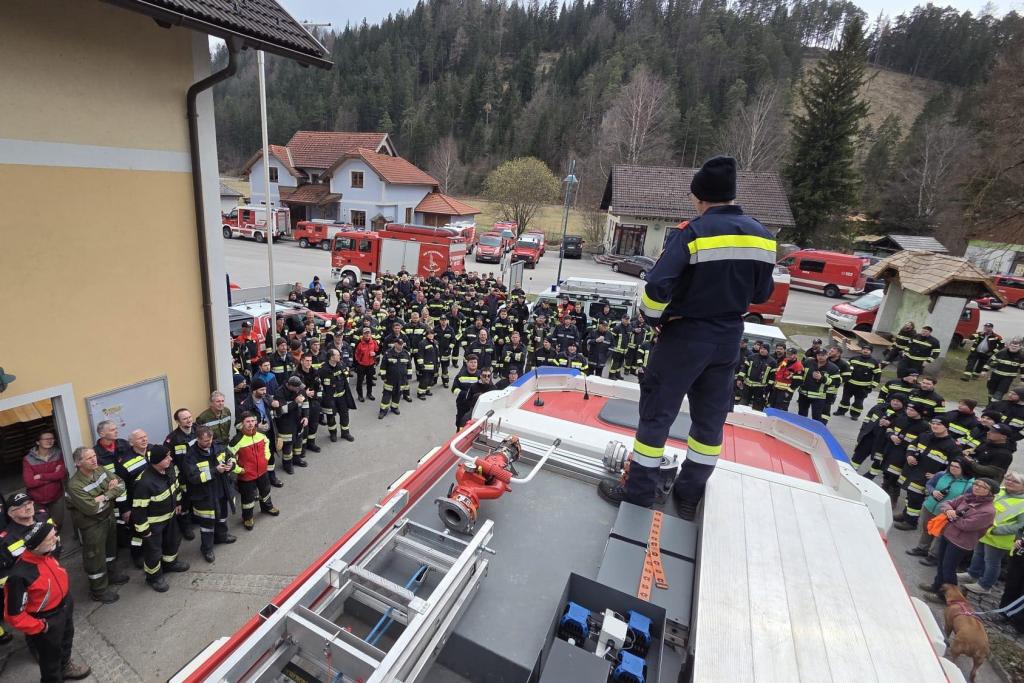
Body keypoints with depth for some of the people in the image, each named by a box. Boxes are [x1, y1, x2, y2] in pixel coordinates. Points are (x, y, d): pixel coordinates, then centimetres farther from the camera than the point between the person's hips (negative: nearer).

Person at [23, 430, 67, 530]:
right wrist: (54, 476, -17)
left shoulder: (58, 454, -5)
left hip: (56, 498, 2)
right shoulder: (28, 459, -11)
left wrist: (41, 476, -20)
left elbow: (63, 474, -14)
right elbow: (29, 482, -19)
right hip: (36, 500, -2)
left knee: (58, 524, 15)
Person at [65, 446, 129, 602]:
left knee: (111, 548, 26)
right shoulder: (74, 485, -27)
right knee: (95, 557, 10)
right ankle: (98, 590, 29)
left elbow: (121, 485, -5)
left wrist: (105, 495, -21)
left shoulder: (100, 470, -7)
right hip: (92, 525, -6)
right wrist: (110, 492, -17)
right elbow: (91, 508, -29)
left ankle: (112, 574, 48)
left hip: (109, 517, 6)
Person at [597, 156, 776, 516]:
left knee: (657, 411, 5)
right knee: (711, 417, 16)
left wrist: (653, 317, -6)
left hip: (685, 336, -6)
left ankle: (639, 489, 16)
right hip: (728, 338, 6)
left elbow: (657, 287, -23)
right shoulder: (762, 236, 3)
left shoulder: (691, 233, -16)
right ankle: (690, 494, 28)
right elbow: (762, 293, 11)